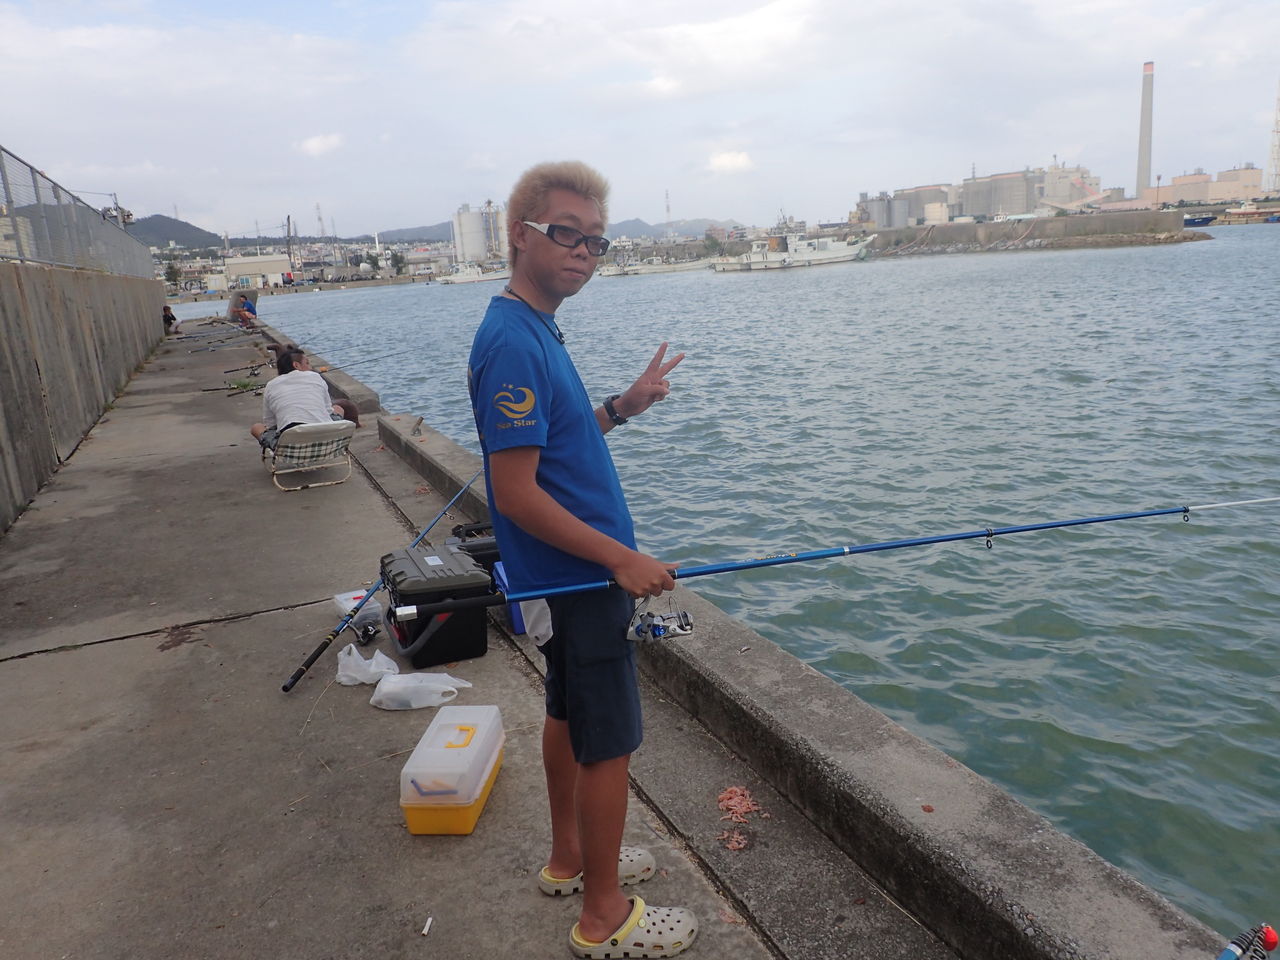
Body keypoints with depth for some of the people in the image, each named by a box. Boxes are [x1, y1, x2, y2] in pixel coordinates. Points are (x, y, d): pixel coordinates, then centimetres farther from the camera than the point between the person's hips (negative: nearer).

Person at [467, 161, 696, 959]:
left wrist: (622, 407, 5)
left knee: (569, 715, 21)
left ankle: (570, 857, 40)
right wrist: (622, 559, -21)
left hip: (568, 574, 10)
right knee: (610, 742, 3)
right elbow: (516, 493, -25)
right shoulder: (513, 342, -23)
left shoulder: (536, 330, 8)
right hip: (582, 577, -10)